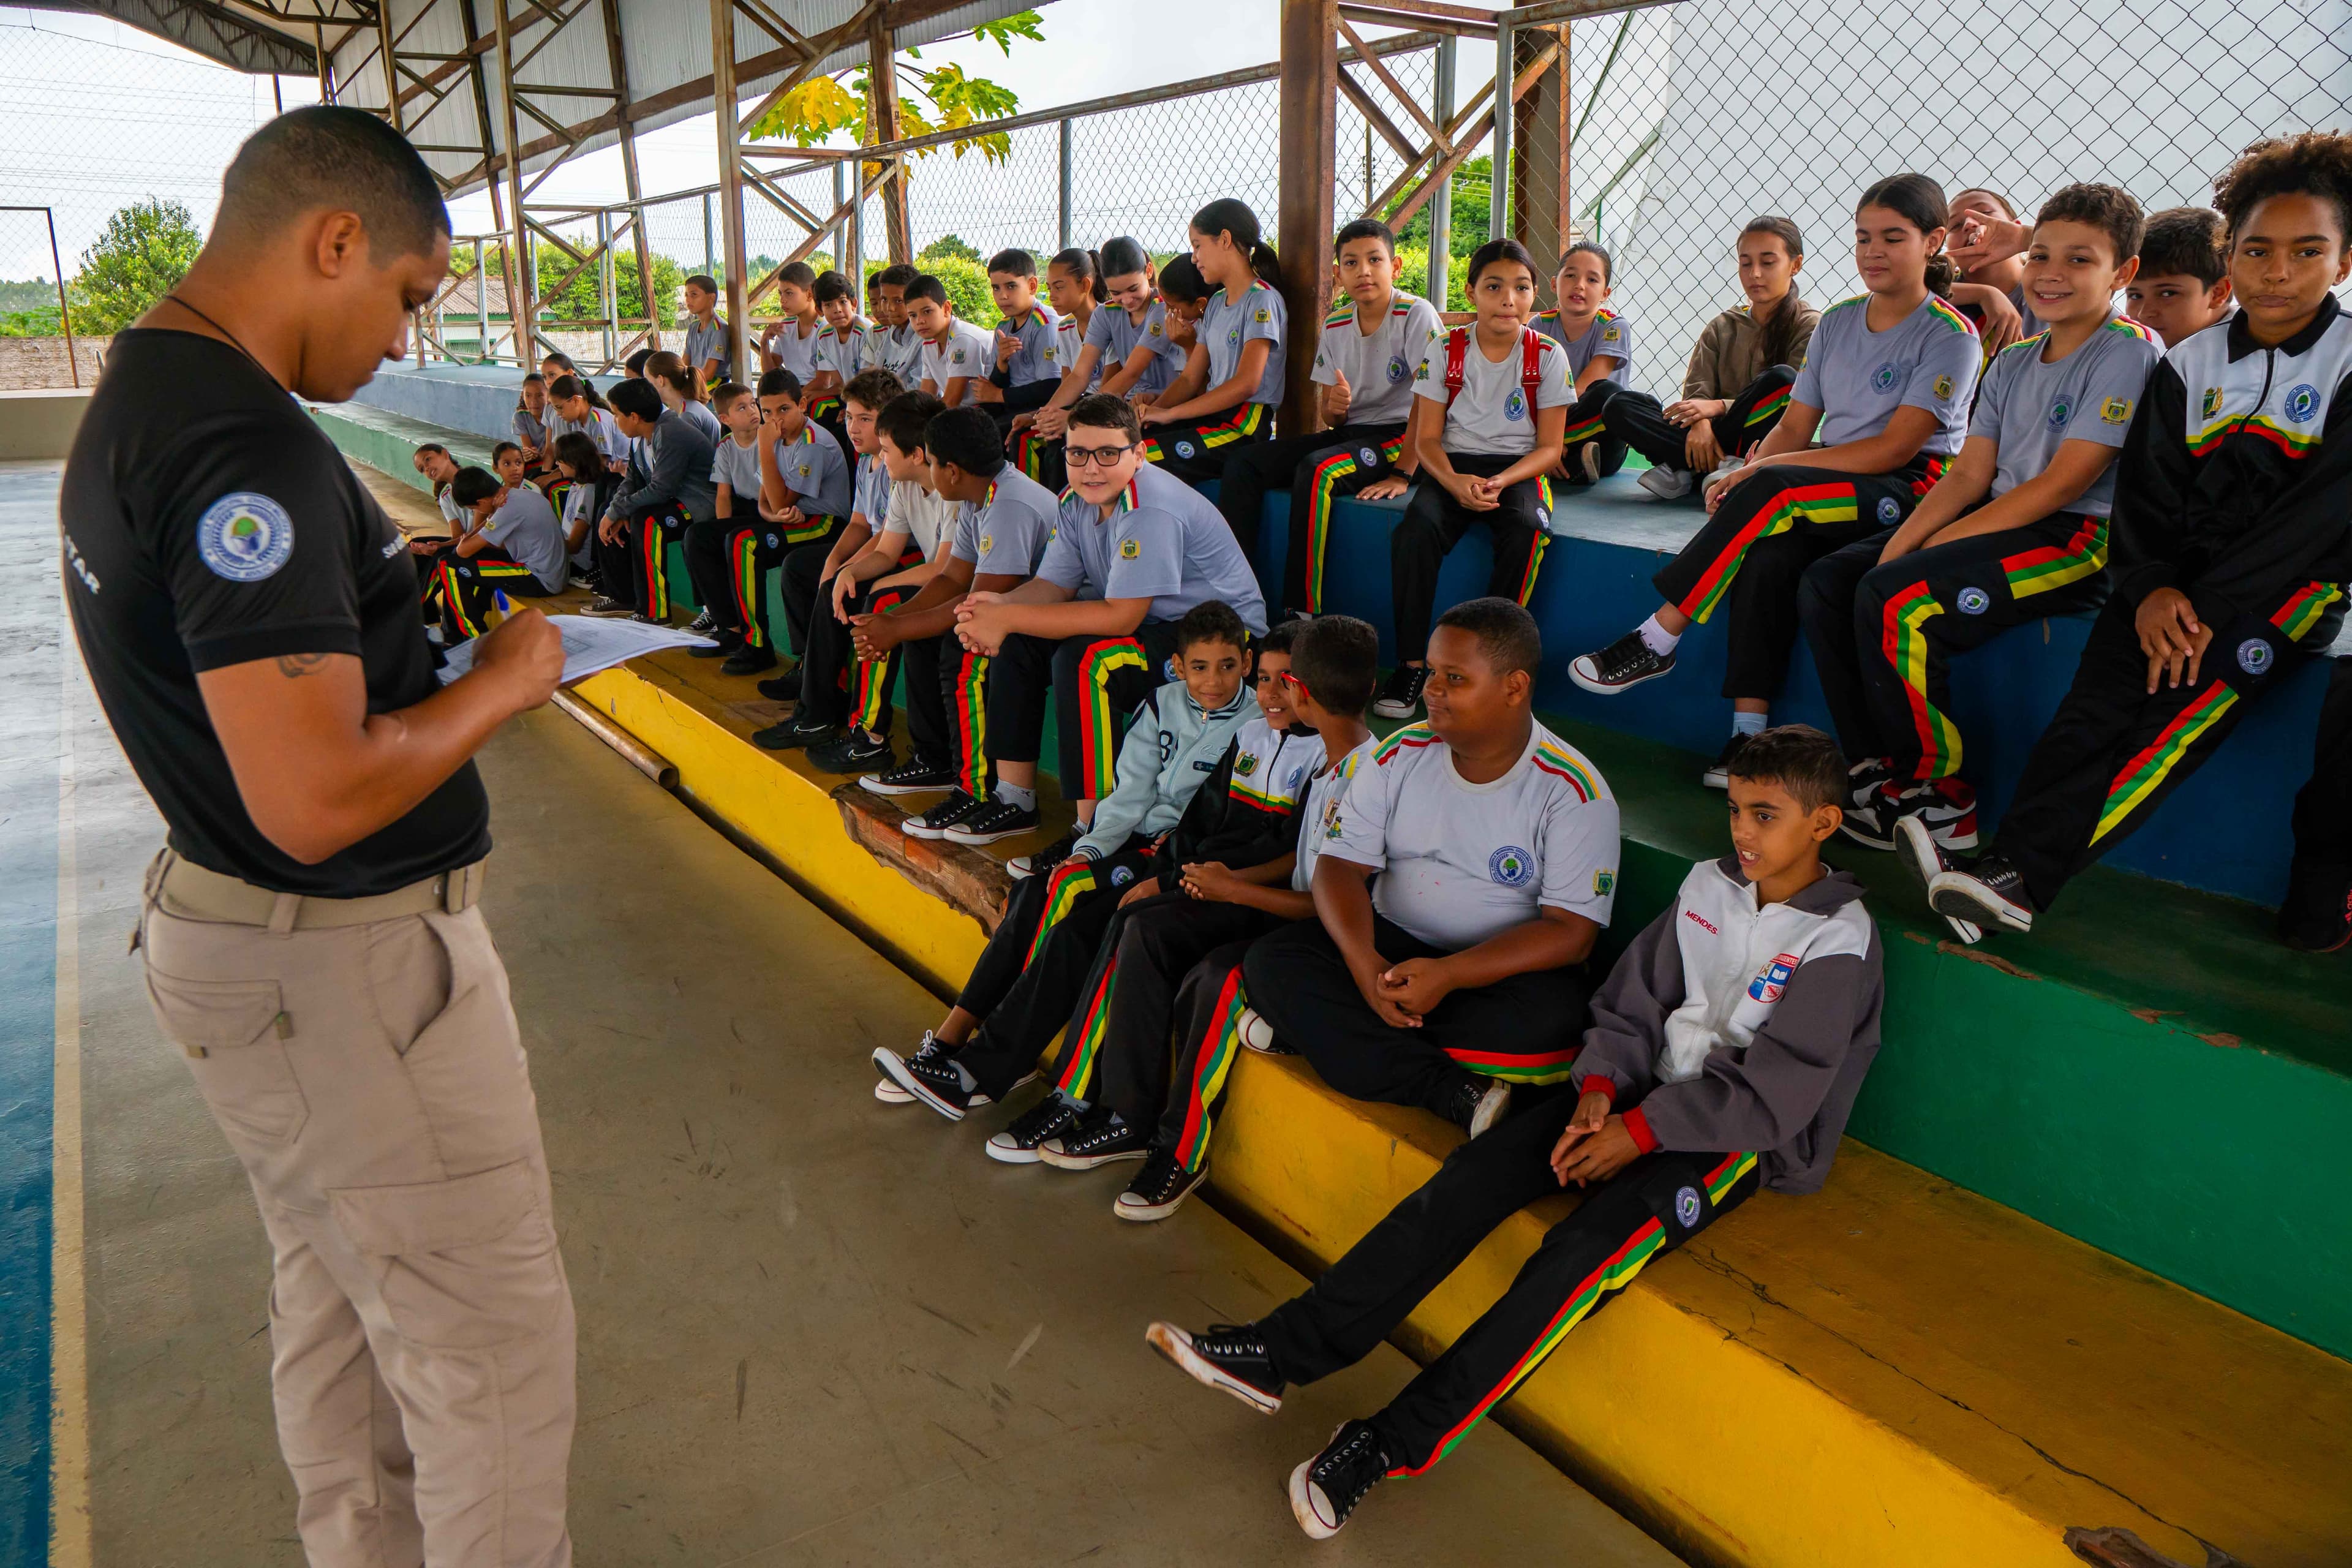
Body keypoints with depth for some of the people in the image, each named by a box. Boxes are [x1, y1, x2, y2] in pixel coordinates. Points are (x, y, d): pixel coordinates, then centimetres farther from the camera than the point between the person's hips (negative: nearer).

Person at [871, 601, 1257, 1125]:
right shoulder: (1162, 704, 9)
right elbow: (1130, 796, 8)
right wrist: (1088, 851, -7)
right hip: (1143, 840, 6)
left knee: (1075, 926, -25)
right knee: (1032, 893, -19)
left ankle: (980, 1071, -19)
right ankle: (953, 1037, -16)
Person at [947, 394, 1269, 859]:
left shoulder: (1150, 509, -26)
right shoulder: (1078, 500, 2)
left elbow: (1121, 616, -29)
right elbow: (1053, 585, 3)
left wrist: (1010, 618, -27)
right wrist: (1000, 605, -21)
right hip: (1152, 625, 9)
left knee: (1084, 660, -31)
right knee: (1014, 644, -2)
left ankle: (1094, 832, -21)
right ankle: (1015, 800, 8)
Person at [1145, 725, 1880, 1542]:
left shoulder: (1840, 942, -12)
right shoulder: (1708, 884, 7)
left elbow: (1773, 1095, -17)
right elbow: (1634, 1004, 7)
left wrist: (1638, 1132, -18)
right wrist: (1600, 1090, -10)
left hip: (1742, 1138, -5)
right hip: (1651, 1092, 6)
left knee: (1585, 1248, -29)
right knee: (1474, 1176, -15)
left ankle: (1396, 1441, -23)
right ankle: (1285, 1352, -16)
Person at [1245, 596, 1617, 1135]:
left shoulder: (1574, 791, -9)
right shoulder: (1402, 754, 3)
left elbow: (1572, 932, -15)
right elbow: (1340, 865, 0)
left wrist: (1448, 975, -28)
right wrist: (1364, 963, -22)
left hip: (1499, 971, -3)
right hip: (1390, 947, 4)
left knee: (1550, 1015, -37)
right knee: (1271, 962, -22)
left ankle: (1319, 1030, -23)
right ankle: (1456, 1096, -27)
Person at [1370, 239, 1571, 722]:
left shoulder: (1547, 354, 1)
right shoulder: (1444, 350, 3)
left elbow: (1549, 448, 0)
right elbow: (1428, 438, 2)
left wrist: (1500, 482, -20)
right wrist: (1455, 482, -20)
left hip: (1518, 468, -1)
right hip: (1453, 466, 1)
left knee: (1527, 528, -34)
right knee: (1416, 528, -31)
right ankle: (1411, 664, -24)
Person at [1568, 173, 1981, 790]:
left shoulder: (1950, 336, -4)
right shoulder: (1837, 322, 16)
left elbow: (1895, 448, -14)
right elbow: (1796, 425, 13)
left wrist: (1766, 469, -19)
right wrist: (1742, 474, -10)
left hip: (1909, 492, -5)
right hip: (1831, 485, 5)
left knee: (1770, 494, -33)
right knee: (1766, 557, -31)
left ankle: (1655, 642, -24)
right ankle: (1749, 733, -33)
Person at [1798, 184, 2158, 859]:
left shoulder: (2129, 351, -8)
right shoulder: (2012, 362, 16)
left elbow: (2063, 482, -16)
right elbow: (1969, 474, 9)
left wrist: (1940, 544, -17)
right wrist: (1900, 543, -9)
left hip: (2078, 540, -8)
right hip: (1999, 524, 8)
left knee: (1893, 599, -29)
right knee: (1825, 583, -7)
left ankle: (1941, 800, -14)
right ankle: (1878, 771, -6)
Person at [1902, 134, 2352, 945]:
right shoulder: (2189, 362, 11)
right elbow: (2147, 491, 5)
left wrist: (2207, 606, -21)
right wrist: (2149, 587, -15)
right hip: (2181, 575, 4)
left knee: (2203, 681, -32)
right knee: (2095, 702, -25)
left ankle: (2024, 876, -41)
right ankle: (2014, 867, -38)